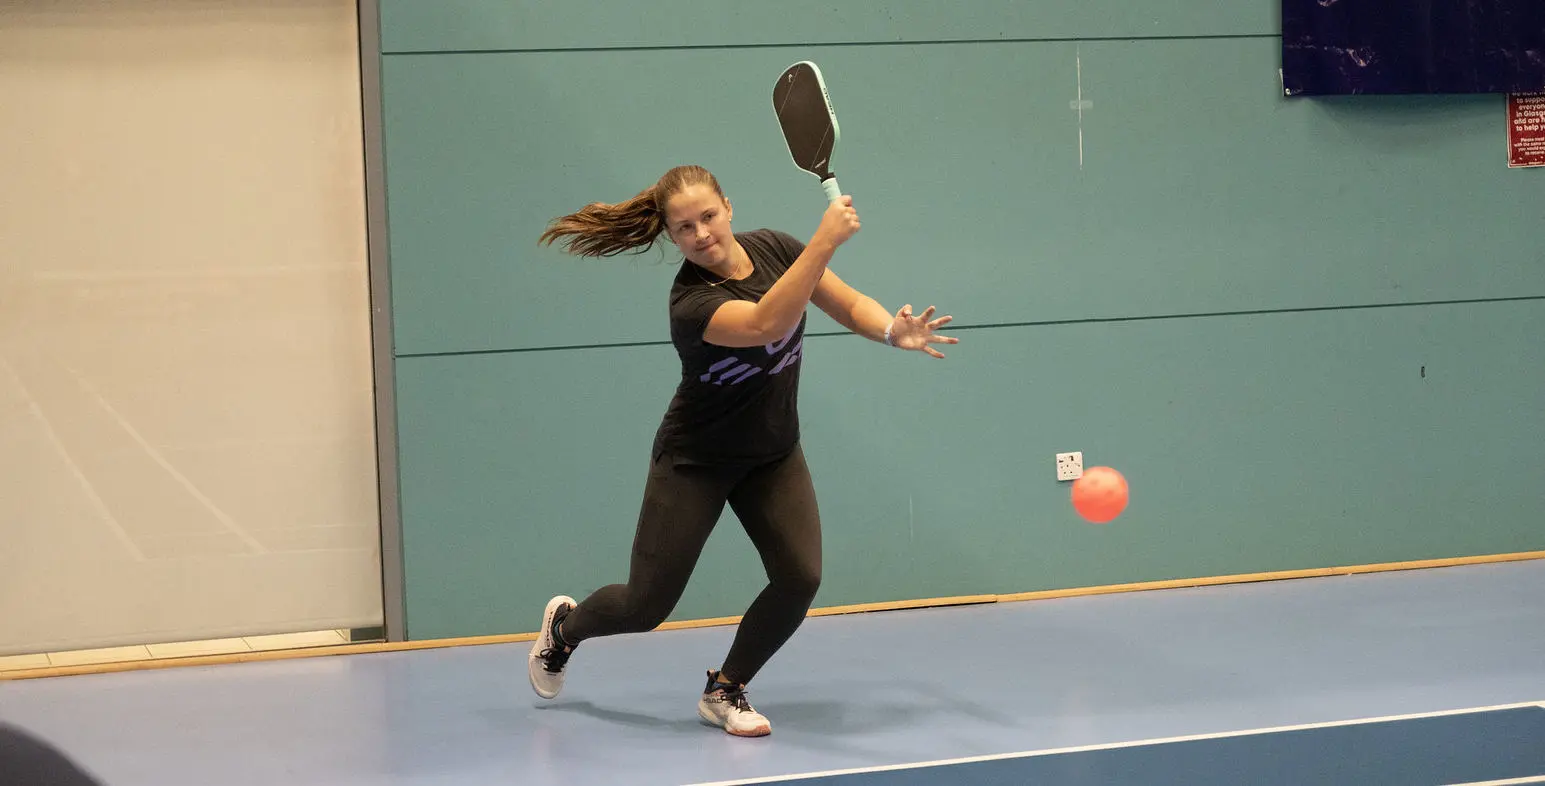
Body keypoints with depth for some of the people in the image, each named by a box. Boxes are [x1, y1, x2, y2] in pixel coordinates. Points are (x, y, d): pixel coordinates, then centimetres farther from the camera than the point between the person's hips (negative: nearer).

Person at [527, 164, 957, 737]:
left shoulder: (773, 249, -10)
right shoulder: (691, 303, -30)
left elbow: (850, 304, -4)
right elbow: (766, 324, -48)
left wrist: (894, 331, -25)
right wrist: (826, 240, -55)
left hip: (773, 455, 5)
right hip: (696, 461, -5)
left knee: (799, 578, -15)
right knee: (646, 606, -1)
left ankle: (724, 691, 8)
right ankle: (564, 625, 35)